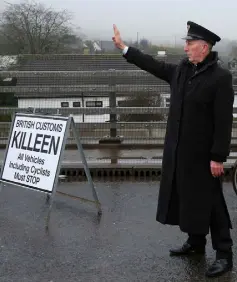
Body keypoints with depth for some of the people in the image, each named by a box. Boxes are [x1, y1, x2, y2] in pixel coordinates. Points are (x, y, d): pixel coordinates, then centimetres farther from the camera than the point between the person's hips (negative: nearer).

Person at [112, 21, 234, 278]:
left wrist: (218, 157, -19)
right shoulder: (182, 69, 5)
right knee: (187, 197, 17)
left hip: (203, 154, -7)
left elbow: (224, 122, -17)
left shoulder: (220, 77, -16)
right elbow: (155, 66, 18)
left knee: (210, 203, 0)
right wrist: (123, 48, 17)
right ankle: (196, 242, 33)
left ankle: (224, 254, 11)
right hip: (179, 151, 7)